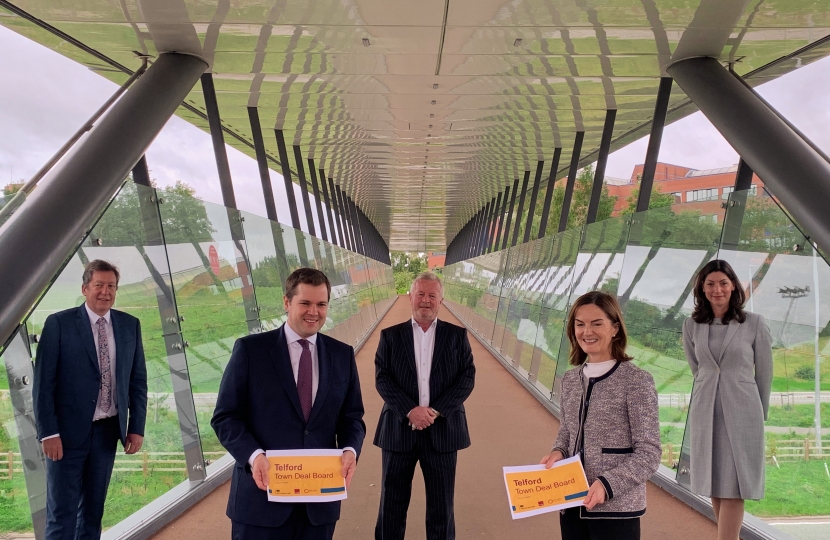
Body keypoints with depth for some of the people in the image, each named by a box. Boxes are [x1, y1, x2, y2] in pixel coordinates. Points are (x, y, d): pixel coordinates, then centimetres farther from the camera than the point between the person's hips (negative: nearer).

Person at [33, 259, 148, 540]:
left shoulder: (130, 325, 3)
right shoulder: (58, 323, -7)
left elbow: (138, 380, 6)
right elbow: (43, 383, -8)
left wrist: (137, 427, 1)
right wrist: (48, 433, -12)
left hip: (108, 430, 3)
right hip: (68, 431, -3)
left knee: (93, 509, 15)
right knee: (61, 512, 5)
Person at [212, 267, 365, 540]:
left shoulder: (343, 354, 5)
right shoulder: (250, 349, -4)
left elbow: (351, 416, 8)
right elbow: (225, 417, -4)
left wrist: (350, 450, -11)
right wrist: (253, 456, -19)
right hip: (261, 494, -2)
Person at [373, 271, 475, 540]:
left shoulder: (457, 335, 5)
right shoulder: (390, 335, 4)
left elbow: (467, 377, -2)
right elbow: (382, 378, -4)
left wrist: (436, 411, -14)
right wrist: (410, 410, -18)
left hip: (443, 430, 0)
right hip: (399, 429, 0)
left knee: (441, 505, 11)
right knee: (392, 503, 11)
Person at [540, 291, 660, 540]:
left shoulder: (636, 381, -13)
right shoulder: (570, 379, 4)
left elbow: (649, 453, -12)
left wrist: (608, 485, -22)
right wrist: (558, 452, -4)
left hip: (616, 509, -5)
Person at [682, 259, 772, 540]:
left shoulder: (754, 323, -5)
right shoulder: (692, 326, 2)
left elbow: (764, 373, 3)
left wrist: (761, 413, 10)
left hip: (741, 411, -3)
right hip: (705, 411, 3)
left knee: (732, 488, -2)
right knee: (714, 485, 10)